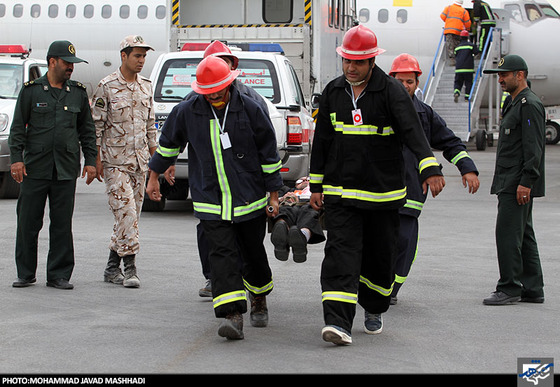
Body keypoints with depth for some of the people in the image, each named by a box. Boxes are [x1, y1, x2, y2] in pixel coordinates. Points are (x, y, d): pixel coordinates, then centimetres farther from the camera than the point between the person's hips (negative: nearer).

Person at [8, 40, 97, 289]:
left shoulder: (78, 93, 11)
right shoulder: (31, 90, 4)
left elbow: (87, 129, 15)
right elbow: (18, 127, 3)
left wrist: (90, 161, 7)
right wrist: (16, 158, -6)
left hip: (66, 170, 2)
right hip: (35, 167, -2)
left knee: (62, 224, 2)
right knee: (28, 222, 1)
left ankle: (59, 275, 8)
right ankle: (26, 273, 11)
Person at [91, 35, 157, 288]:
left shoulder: (146, 86, 12)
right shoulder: (107, 87, -6)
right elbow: (96, 124, -5)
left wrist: (154, 154, 15)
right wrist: (97, 158, -9)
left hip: (139, 160, 6)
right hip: (115, 161, -6)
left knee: (131, 213, 7)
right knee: (125, 211, -13)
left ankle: (112, 267, 15)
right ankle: (129, 267, -11)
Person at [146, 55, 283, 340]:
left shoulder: (250, 110, -6)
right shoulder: (187, 112, -2)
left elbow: (269, 153, 1)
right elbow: (168, 143, 16)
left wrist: (273, 195, 2)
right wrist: (154, 176, 21)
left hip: (250, 199, 0)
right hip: (211, 202, 0)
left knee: (253, 253, 13)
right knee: (222, 255, -13)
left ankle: (259, 300, 40)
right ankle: (232, 316, -21)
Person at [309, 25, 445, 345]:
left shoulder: (391, 91, -8)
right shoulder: (333, 92, 5)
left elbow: (413, 131, -21)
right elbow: (322, 141, 14)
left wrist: (430, 168, -36)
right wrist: (316, 185, 14)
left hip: (384, 192, -1)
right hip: (341, 192, 2)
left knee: (380, 256, 10)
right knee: (341, 253, -12)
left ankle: (374, 308, 36)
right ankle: (338, 323, -21)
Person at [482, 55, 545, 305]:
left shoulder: (530, 105, -13)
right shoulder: (516, 104, 20)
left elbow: (534, 148, -20)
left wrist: (525, 182, -24)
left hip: (518, 185, -11)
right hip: (510, 184, 11)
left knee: (508, 234, -11)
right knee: (523, 236, 11)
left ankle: (509, 288, -8)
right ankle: (533, 289, 14)